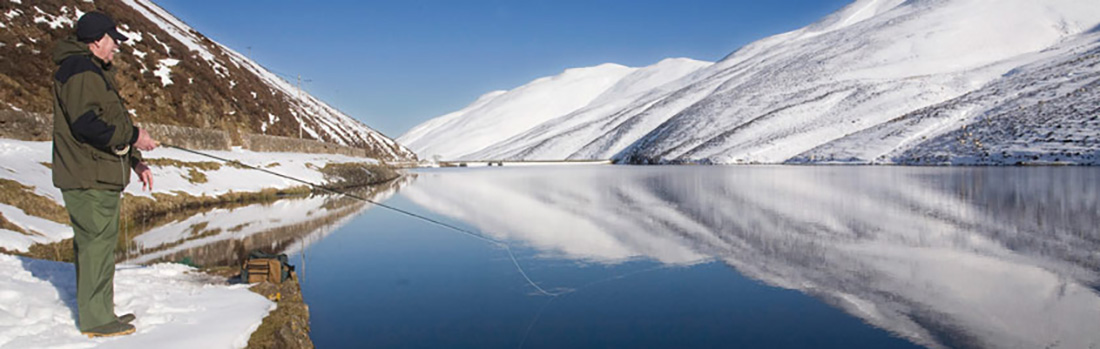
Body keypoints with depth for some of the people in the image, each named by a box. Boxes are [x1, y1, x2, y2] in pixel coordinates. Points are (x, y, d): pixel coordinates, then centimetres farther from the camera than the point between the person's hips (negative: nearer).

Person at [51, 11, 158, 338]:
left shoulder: (96, 72, 22)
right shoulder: (79, 70, -12)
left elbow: (113, 122, 25)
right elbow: (86, 122, -24)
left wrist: (136, 162, 20)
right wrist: (133, 136, -16)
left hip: (103, 177, 11)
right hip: (88, 179, -11)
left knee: (99, 243, 15)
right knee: (97, 242, -7)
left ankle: (100, 311, 24)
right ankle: (95, 319, 1)